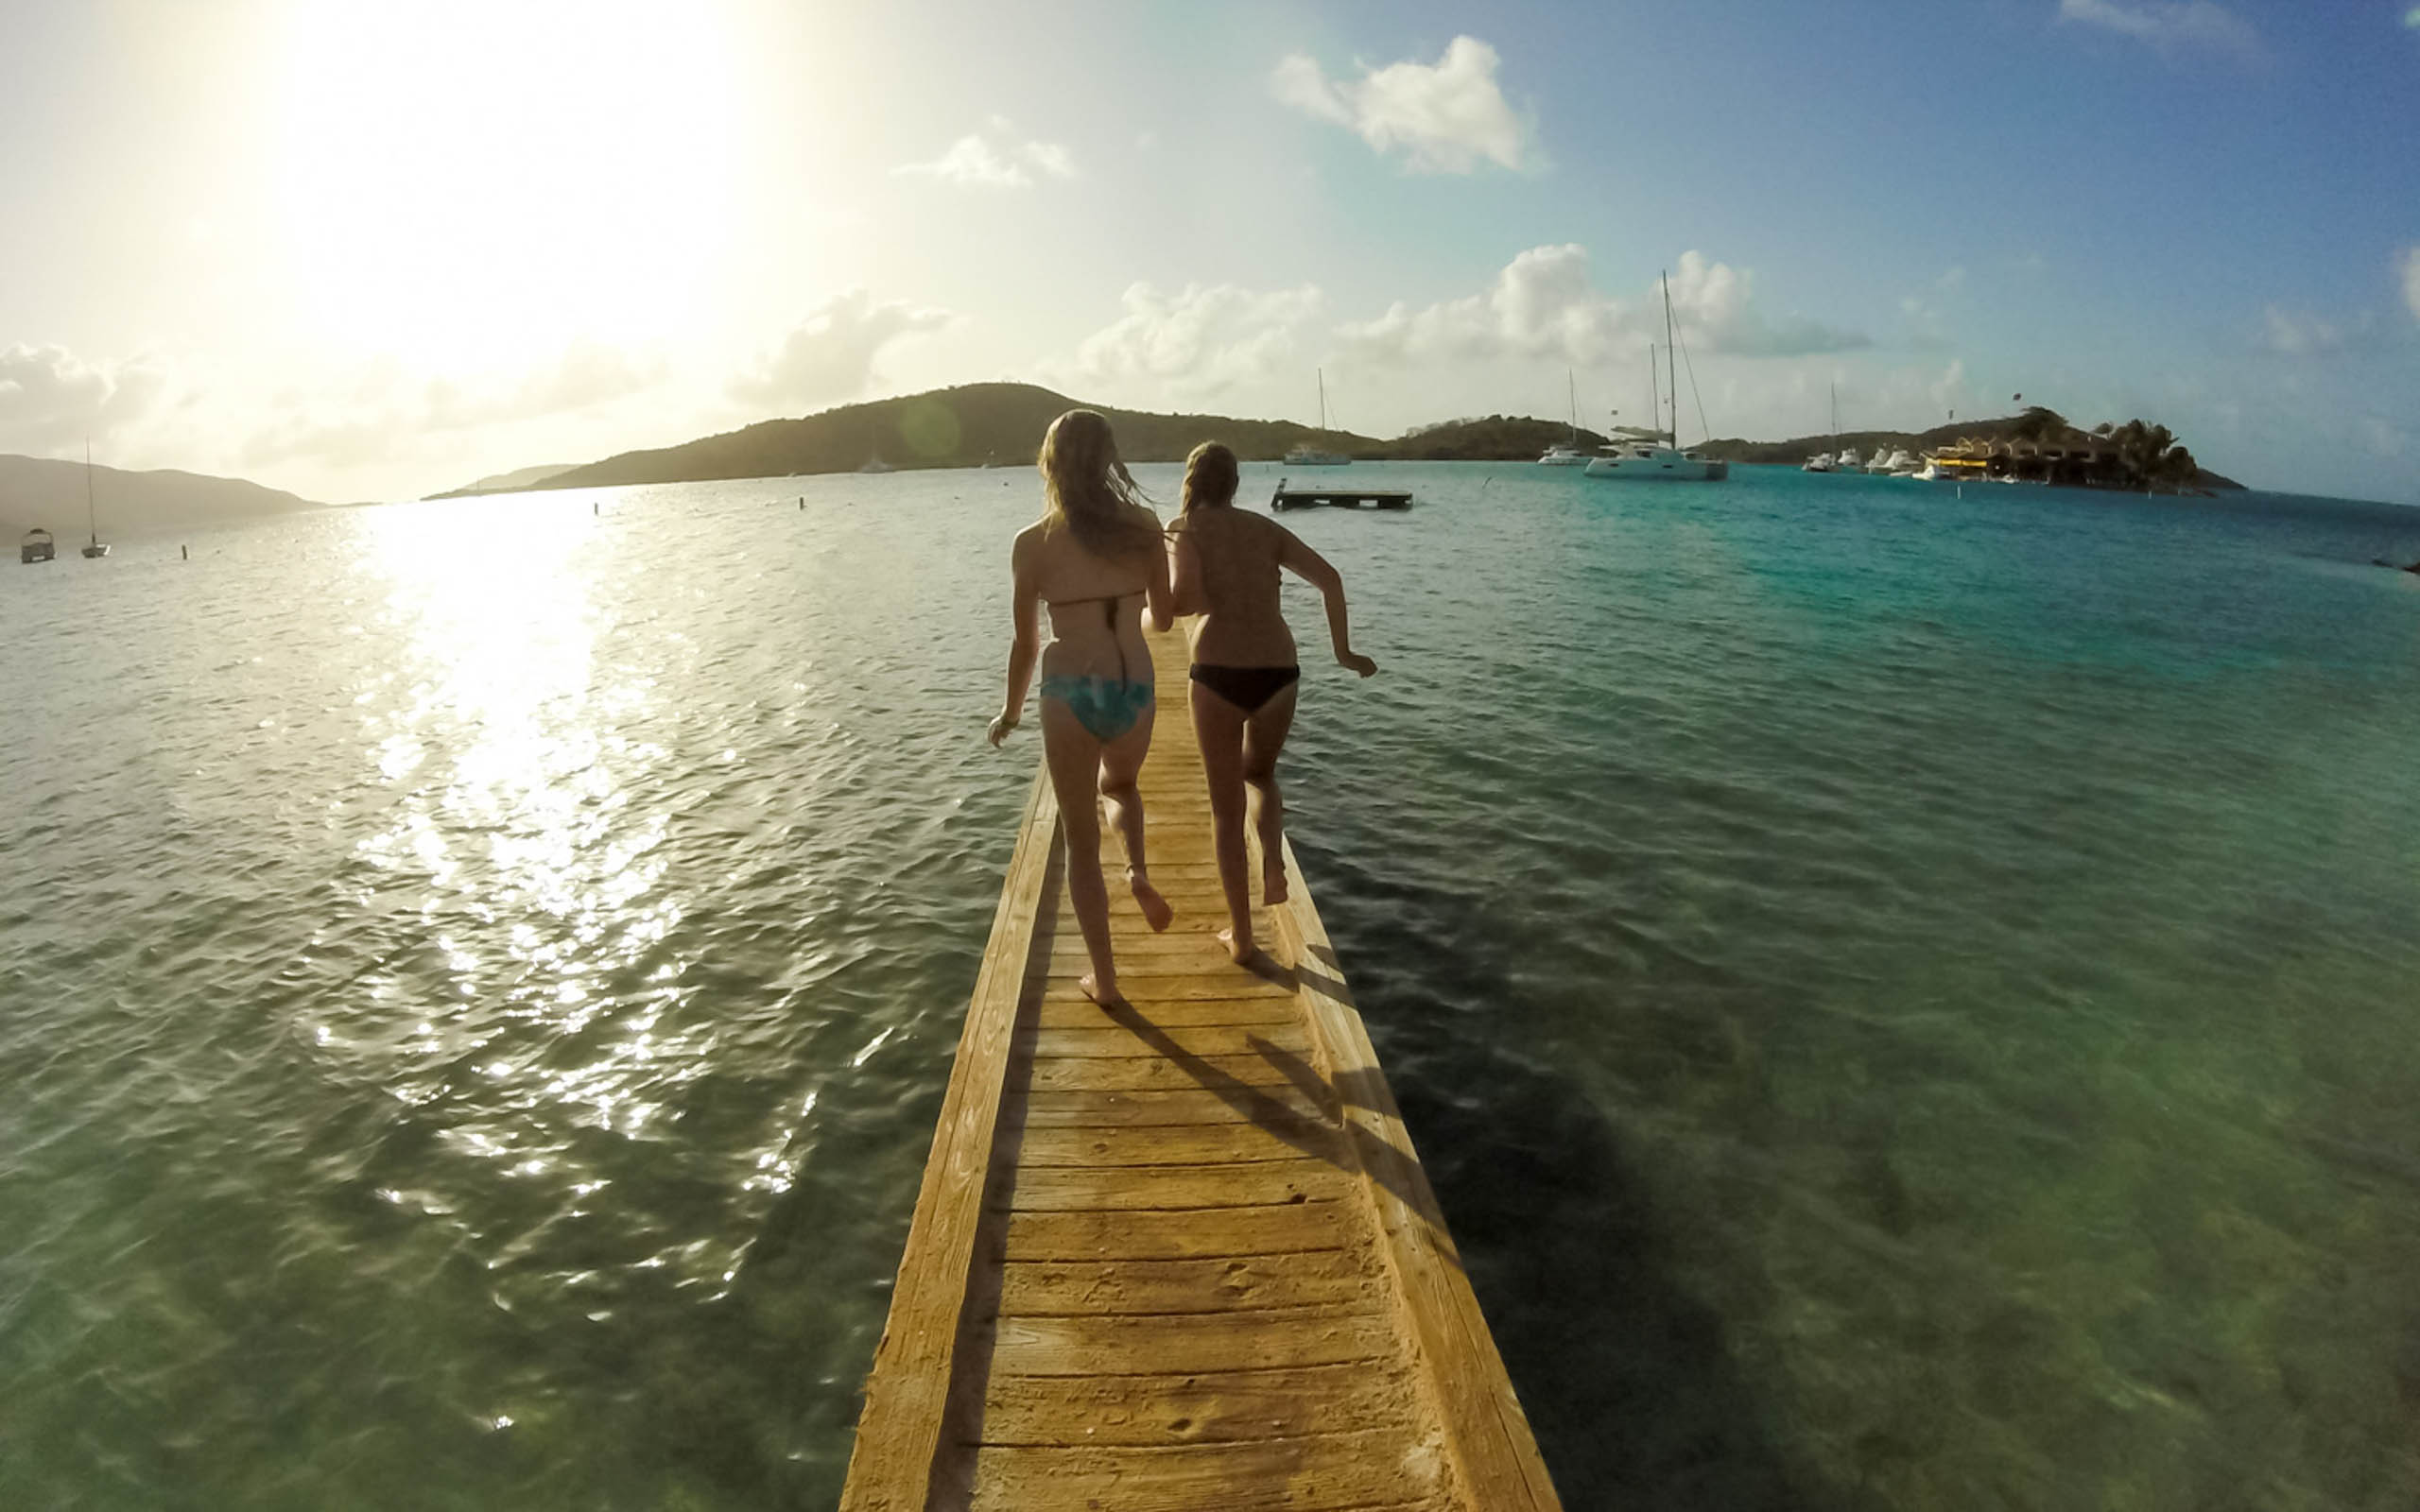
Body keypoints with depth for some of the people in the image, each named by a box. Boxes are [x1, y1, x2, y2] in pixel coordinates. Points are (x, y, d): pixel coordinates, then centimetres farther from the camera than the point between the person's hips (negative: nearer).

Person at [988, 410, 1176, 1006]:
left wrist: (1010, 713, 15)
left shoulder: (1033, 543, -5)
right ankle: (1138, 872, 6)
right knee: (1119, 785, 34)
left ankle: (1103, 978, 20)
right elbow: (1164, 619, 6)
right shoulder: (1143, 526, -2)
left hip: (1069, 692, -2)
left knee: (1081, 841, 13)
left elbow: (1025, 642, 0)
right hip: (1134, 687, 2)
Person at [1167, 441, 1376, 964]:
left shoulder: (1185, 528, 5)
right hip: (1278, 671, 3)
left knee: (1227, 806, 11)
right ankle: (1274, 863, 4)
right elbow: (1330, 578, 8)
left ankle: (1240, 936, 16)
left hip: (1218, 673, -3)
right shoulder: (1266, 529, 16)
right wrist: (1343, 651, 13)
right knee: (1259, 773, 31)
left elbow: (1188, 597, -13)